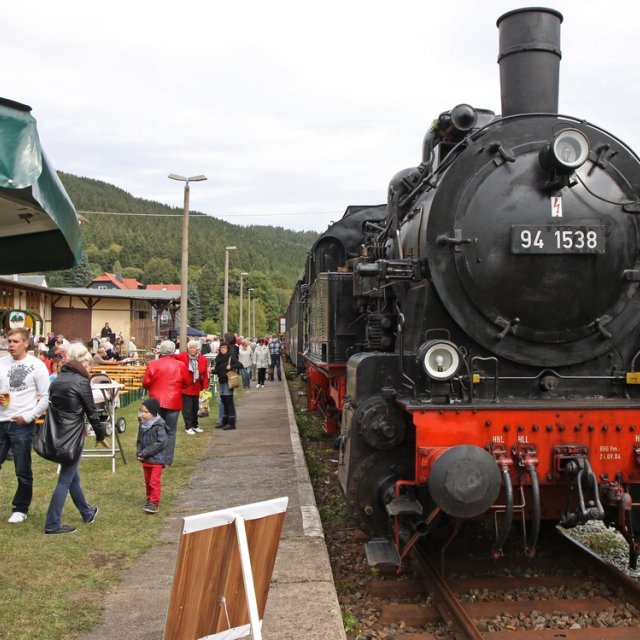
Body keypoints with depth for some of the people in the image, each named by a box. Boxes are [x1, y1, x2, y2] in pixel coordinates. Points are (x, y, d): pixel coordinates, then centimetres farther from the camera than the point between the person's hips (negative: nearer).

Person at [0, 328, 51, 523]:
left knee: (23, 471, 6)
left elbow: (46, 397, -6)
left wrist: (28, 417, -12)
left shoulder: (37, 365, -6)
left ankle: (20, 509, 21)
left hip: (22, 425, -4)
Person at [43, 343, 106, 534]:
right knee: (65, 479, -1)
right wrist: (100, 435, 3)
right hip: (73, 435, -8)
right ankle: (52, 524, 2)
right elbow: (91, 411, -9)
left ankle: (87, 513, 36)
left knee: (72, 475, 19)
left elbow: (53, 407, 13)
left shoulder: (57, 380, 9)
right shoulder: (81, 382, -13)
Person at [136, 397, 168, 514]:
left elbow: (161, 443, -23)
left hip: (156, 459, -7)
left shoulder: (159, 427, -18)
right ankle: (149, 499, 30)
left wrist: (145, 452, -22)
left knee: (154, 481, -6)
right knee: (147, 481, 17)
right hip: (145, 460, 7)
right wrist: (139, 452, -4)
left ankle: (154, 503, -1)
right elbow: (139, 440, 14)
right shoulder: (142, 425, 4)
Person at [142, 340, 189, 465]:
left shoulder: (153, 364, -6)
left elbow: (145, 383, -3)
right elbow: (187, 382, 4)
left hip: (156, 402, 0)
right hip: (173, 403, 0)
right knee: (170, 432, 5)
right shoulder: (180, 365, -4)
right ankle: (167, 461, 3)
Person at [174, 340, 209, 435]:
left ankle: (194, 425, 30)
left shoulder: (203, 359, -1)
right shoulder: (181, 356, -8)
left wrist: (205, 387, -3)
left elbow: (205, 375, 1)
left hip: (196, 388, 4)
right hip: (185, 387, -4)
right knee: (187, 408, -3)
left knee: (195, 408, 15)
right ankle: (188, 427, 8)